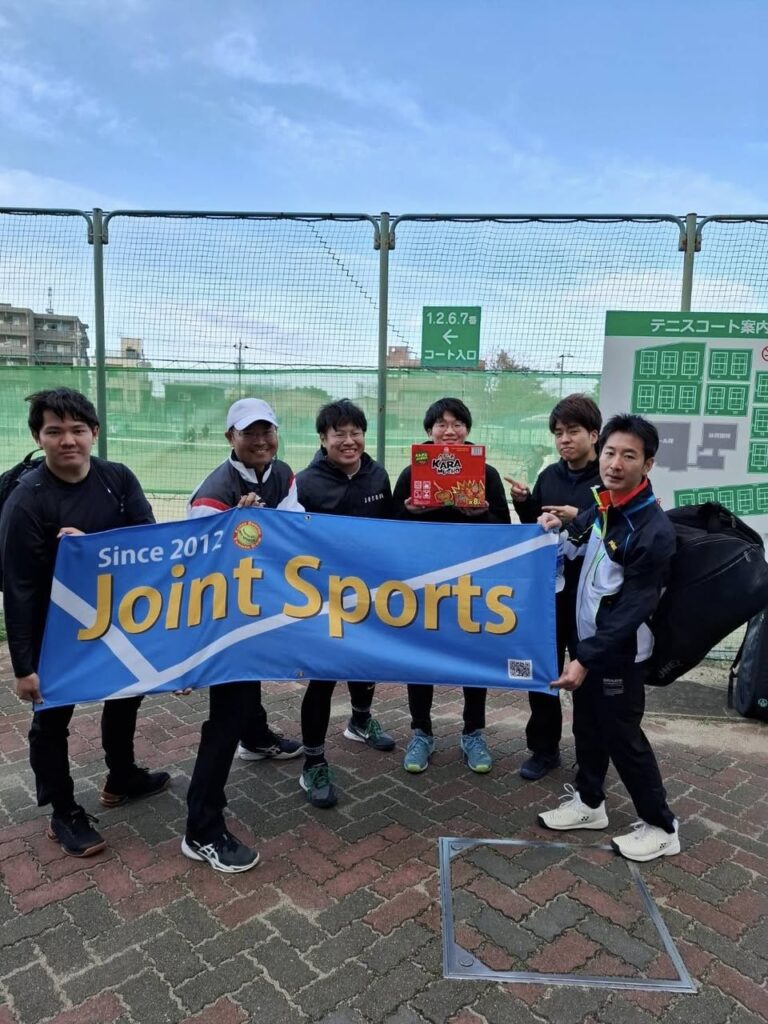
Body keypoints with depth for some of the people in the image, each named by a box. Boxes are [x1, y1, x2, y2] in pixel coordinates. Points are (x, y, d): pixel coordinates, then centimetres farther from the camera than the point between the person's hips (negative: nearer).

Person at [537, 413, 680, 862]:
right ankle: (589, 801, 38)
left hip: (620, 651, -7)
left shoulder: (655, 531, -22)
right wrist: (556, 533, -4)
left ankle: (661, 826, 24)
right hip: (589, 638, 8)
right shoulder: (602, 507, 1)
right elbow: (576, 551, 18)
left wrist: (586, 658, -24)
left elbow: (632, 609, -23)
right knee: (588, 726, 19)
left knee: (623, 735, 5)